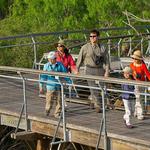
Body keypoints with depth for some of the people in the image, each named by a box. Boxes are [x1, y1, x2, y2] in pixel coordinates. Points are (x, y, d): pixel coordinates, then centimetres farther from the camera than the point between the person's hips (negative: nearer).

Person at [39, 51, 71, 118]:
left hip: (59, 87, 1)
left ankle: (57, 114, 16)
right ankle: (46, 113, 17)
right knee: (49, 101, 0)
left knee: (59, 101, 4)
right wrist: (41, 86, 4)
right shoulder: (46, 66, 0)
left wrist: (69, 82, 5)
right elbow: (43, 76, 4)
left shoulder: (60, 65, 0)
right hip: (50, 87, -1)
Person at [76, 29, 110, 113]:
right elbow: (80, 59, 7)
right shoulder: (85, 48, 2)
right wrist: (77, 70, 5)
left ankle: (93, 101, 30)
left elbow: (106, 61, 7)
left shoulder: (102, 48, 6)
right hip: (89, 69, -2)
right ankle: (98, 106, -5)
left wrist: (107, 71, -2)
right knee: (93, 88, -9)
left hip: (100, 70, 2)